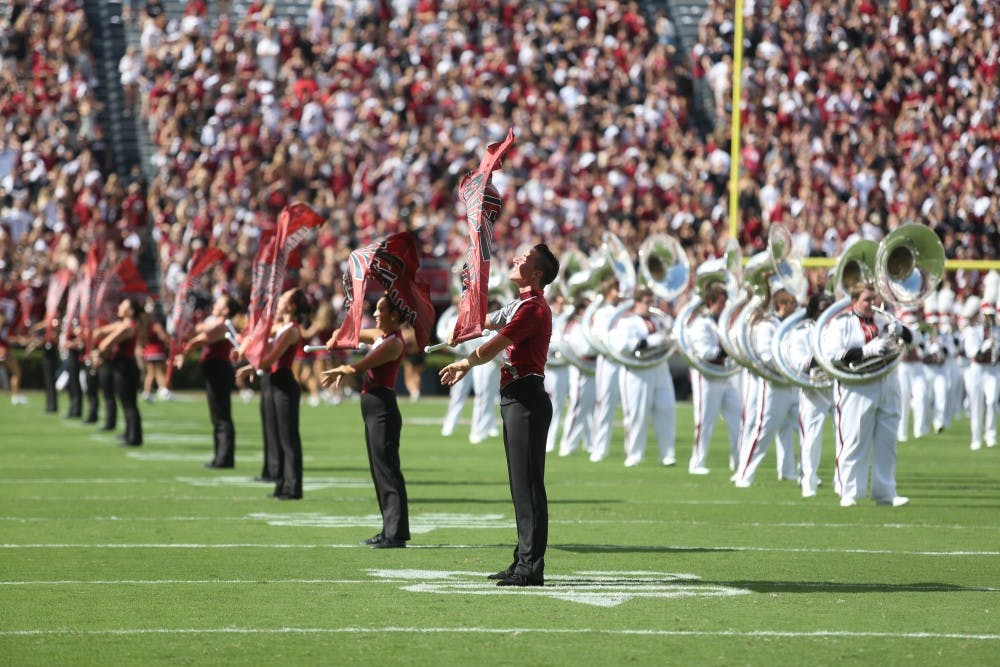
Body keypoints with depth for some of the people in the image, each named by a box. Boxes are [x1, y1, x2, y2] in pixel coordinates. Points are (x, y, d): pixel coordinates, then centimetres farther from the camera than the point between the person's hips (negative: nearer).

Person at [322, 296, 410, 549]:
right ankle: (390, 530, 18)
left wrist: (340, 369, 0)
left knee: (387, 470, -10)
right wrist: (336, 339, 5)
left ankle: (396, 533, -10)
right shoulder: (379, 335, 14)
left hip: (383, 407, -10)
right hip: (372, 407, 10)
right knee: (379, 471, 12)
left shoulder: (394, 343, -14)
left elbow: (358, 367, -19)